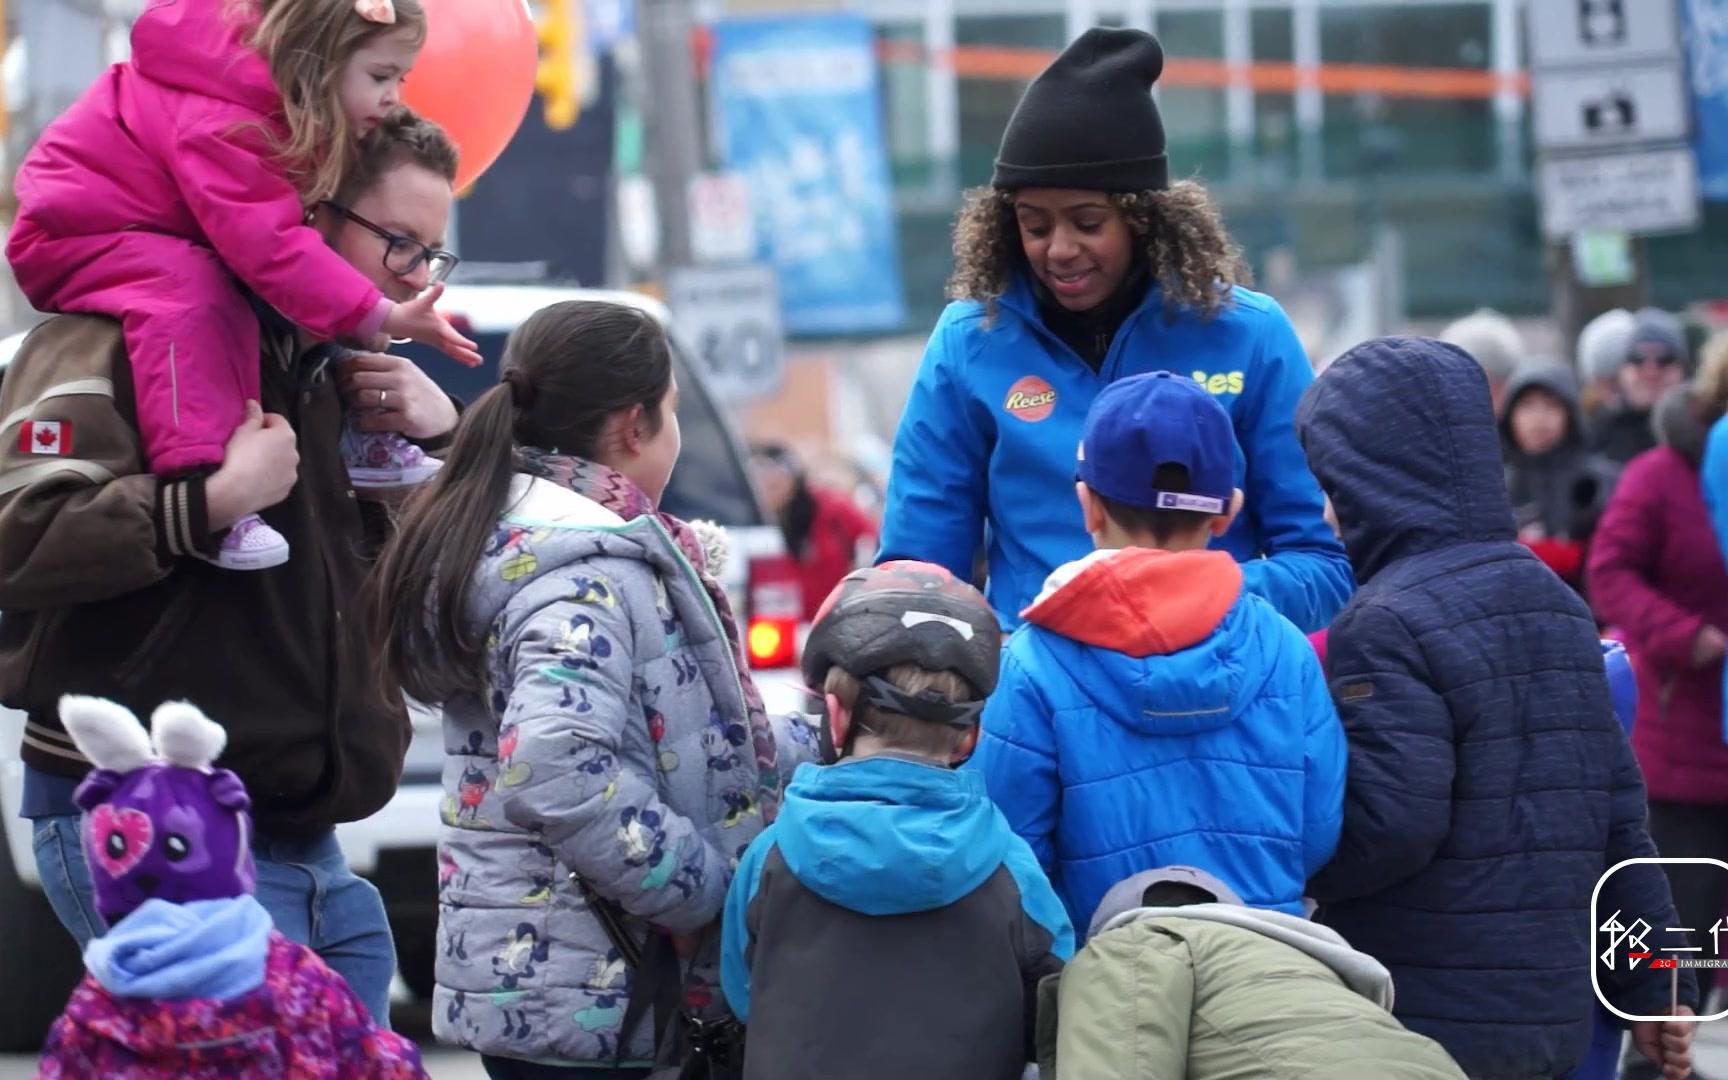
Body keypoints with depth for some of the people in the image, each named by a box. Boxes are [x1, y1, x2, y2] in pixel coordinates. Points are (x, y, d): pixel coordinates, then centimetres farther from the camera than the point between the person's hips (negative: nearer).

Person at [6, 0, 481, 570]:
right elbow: (268, 246, -38)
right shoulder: (218, 119, -31)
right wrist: (382, 316, -39)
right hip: (77, 233, -10)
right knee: (192, 292, -37)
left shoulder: (283, 100, -1)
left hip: (168, 237, 10)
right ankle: (198, 491, -46)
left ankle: (355, 432, 12)